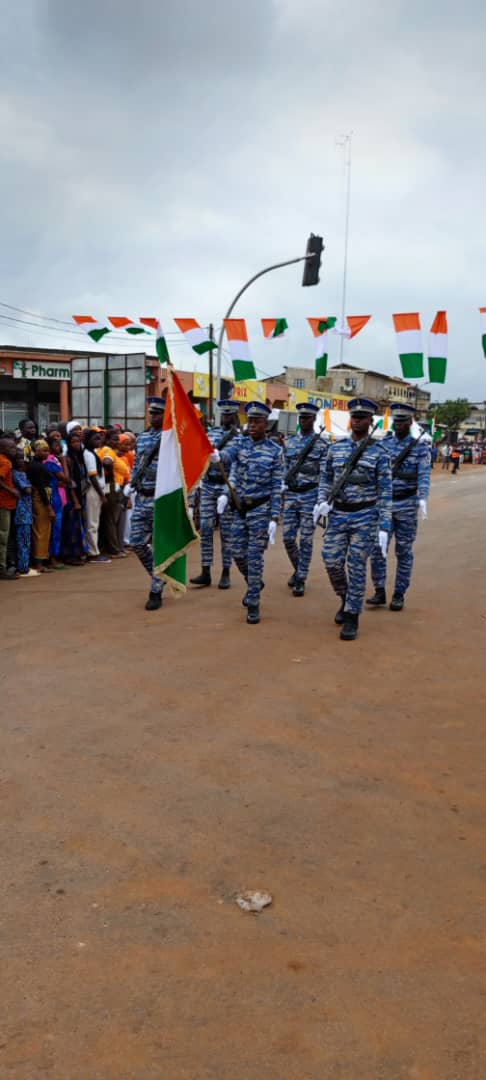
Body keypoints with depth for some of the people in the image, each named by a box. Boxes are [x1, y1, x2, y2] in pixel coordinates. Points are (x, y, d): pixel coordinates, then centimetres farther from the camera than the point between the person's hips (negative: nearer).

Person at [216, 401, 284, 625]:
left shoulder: (275, 451, -6)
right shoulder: (239, 443, 2)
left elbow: (276, 487, -6)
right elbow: (227, 457, -21)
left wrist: (274, 518, -12)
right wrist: (216, 455, -47)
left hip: (260, 509, -4)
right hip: (239, 507, 4)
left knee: (255, 557, -3)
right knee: (238, 554, 10)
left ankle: (253, 604, 6)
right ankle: (254, 584, 38)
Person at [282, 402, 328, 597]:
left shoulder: (321, 445, -4)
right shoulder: (289, 442, 9)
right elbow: (284, 469, 13)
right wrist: (280, 492, 7)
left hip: (310, 495, -4)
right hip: (290, 494, 4)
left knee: (306, 540, 1)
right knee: (288, 537, 4)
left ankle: (300, 580, 10)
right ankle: (297, 568, 29)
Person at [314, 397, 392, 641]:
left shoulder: (379, 453, -4)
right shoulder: (336, 448, 6)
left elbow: (385, 493, -5)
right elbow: (325, 477, 14)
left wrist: (384, 527, -11)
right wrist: (322, 501, -5)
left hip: (365, 516, -3)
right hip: (337, 513, 3)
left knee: (356, 567, -1)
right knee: (331, 561, 1)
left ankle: (352, 617, 11)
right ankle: (346, 598, 29)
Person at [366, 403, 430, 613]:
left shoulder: (420, 447, -2)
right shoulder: (383, 444, 6)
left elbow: (424, 476, -12)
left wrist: (422, 499, -27)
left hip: (406, 505, -2)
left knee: (403, 551, 5)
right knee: (377, 548, 0)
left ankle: (399, 594, 14)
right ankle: (380, 592, 10)